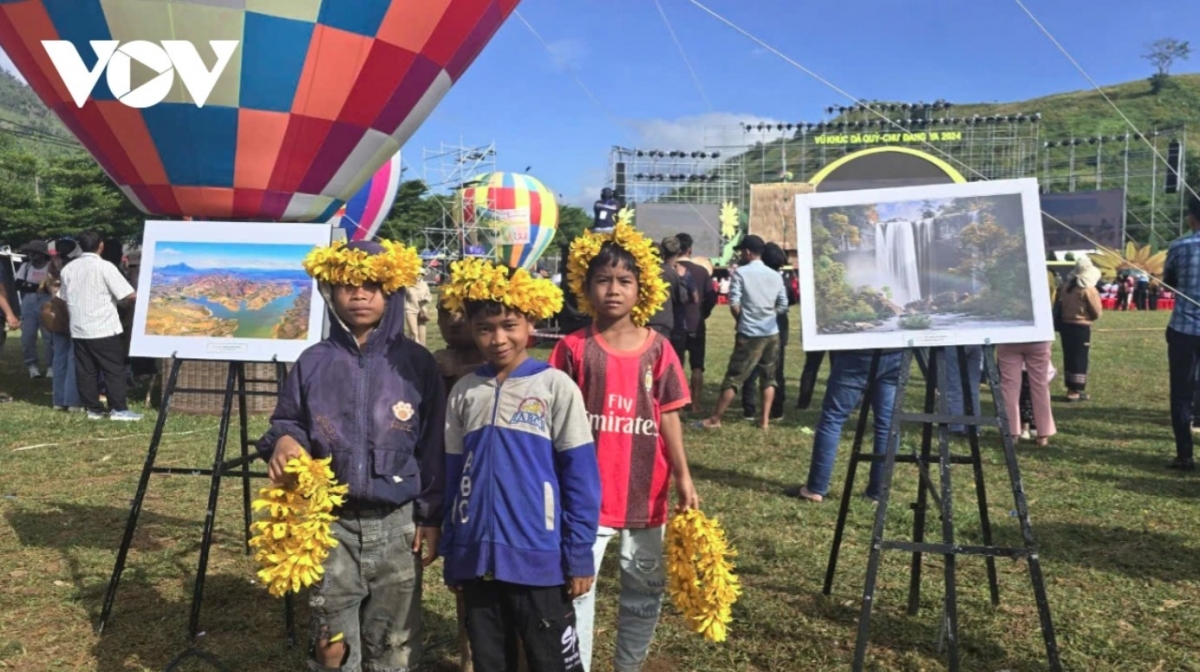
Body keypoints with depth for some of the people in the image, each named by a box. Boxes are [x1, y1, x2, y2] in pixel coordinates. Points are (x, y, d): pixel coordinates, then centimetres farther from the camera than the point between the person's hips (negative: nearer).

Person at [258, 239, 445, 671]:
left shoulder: (416, 363, -3)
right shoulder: (313, 362, 1)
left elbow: (433, 446, 0)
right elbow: (286, 420, 8)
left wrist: (431, 517, -2)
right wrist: (283, 440, -16)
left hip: (397, 524, -1)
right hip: (331, 523, 1)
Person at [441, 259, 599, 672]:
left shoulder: (556, 387, -8)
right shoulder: (463, 392, 4)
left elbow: (580, 478, -7)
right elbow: (453, 477, 10)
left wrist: (579, 556, -8)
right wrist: (451, 555, 10)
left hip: (539, 559, -4)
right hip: (477, 560, 4)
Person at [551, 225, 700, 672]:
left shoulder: (658, 349, -1)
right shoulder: (574, 349, -7)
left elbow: (668, 415, 2)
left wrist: (682, 476, -3)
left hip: (645, 492, 3)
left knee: (646, 588, 17)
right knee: (576, 587, 3)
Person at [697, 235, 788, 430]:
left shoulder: (741, 272, -6)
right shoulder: (775, 275, 8)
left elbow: (734, 304, -10)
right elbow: (783, 306, 7)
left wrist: (742, 320, 6)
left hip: (750, 333, -4)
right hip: (772, 333, 4)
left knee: (734, 377, -1)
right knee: (768, 378, 12)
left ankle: (715, 419, 4)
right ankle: (765, 420, 11)